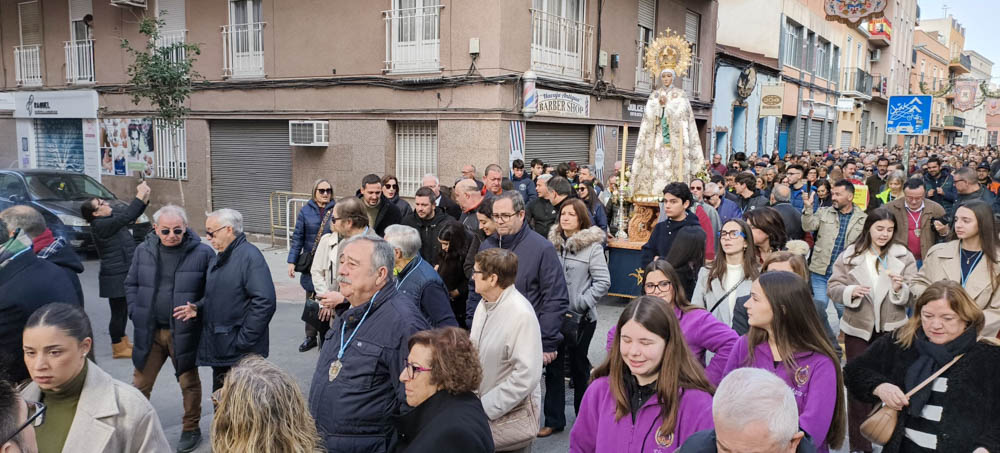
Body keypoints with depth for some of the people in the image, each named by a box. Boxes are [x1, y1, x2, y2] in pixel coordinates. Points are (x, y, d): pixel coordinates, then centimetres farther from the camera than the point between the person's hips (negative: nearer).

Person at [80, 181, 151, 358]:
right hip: (115, 277, -9)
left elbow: (132, 214, 13)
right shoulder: (100, 225, -20)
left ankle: (123, 341, 34)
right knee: (118, 311, 0)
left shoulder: (111, 214, 6)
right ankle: (118, 348, 11)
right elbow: (126, 217, -30)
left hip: (124, 274, 9)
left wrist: (144, 198, -3)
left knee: (123, 309, 20)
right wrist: (140, 196, -25)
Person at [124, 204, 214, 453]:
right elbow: (131, 284, 10)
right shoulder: (143, 250, 0)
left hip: (184, 332, -3)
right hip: (149, 331, 3)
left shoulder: (202, 253, -13)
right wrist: (136, 314, 1)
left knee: (189, 383, 11)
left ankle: (191, 429, 28)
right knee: (140, 383, 13)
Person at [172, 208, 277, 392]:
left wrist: (243, 341, -21)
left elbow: (265, 302, -22)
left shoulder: (249, 256, -14)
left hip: (243, 356, -9)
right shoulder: (217, 259, 16)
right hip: (219, 351, 9)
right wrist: (198, 308, 8)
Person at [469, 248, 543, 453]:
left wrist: (485, 409, -20)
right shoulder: (484, 304, 1)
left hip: (510, 414, -7)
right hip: (481, 407, 8)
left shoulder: (521, 314, -22)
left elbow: (527, 376, -24)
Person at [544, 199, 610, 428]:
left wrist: (582, 302, -14)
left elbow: (603, 282, -11)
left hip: (580, 317, -4)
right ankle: (553, 419, 15)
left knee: (578, 365, 11)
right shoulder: (553, 242, 4)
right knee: (553, 364, 4)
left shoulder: (592, 246, -10)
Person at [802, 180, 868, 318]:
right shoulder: (823, 212, 6)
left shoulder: (863, 218, 4)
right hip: (820, 271, 1)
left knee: (843, 309, 10)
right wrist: (808, 207, -21)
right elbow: (808, 227, -8)